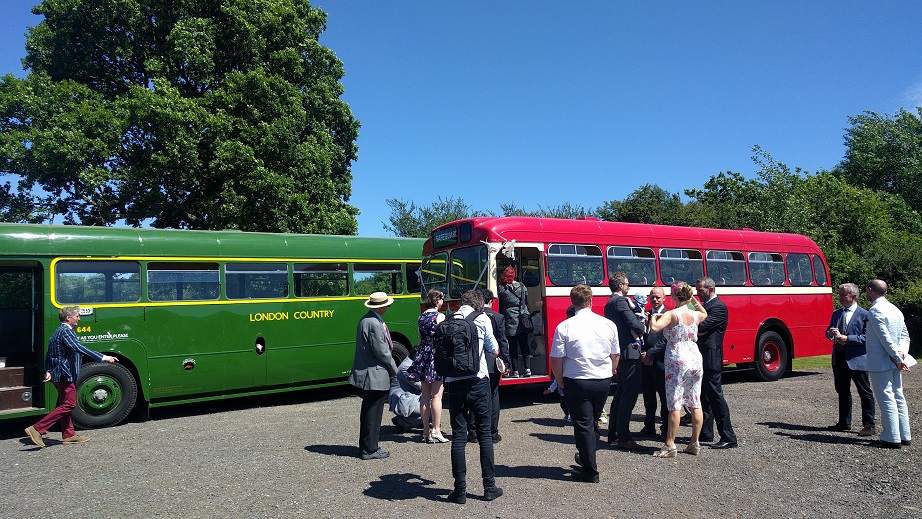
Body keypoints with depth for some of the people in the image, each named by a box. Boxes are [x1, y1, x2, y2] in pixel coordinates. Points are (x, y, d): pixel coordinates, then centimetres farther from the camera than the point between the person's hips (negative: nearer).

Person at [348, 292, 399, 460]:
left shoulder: (365, 319, 10)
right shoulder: (374, 324, -21)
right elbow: (382, 352, -19)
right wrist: (394, 370, -4)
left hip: (366, 374, 10)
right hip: (376, 376, -10)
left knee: (367, 412, 17)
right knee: (373, 414, -1)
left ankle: (365, 446, 27)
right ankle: (370, 450, 7)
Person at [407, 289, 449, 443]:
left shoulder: (421, 317, 10)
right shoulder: (440, 317, -9)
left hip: (423, 355, 6)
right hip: (436, 355, -6)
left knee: (425, 395, 9)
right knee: (436, 395, -2)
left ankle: (426, 431, 14)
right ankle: (436, 431, 0)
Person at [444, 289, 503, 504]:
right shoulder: (482, 319, -1)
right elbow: (494, 352, 7)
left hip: (454, 383, 2)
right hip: (478, 381, -2)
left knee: (458, 437, 6)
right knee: (485, 434, 9)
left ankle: (460, 490, 9)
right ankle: (489, 487, 15)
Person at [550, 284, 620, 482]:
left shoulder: (564, 327, -13)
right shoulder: (608, 325, -3)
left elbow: (556, 360, -11)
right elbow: (615, 356, 8)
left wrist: (561, 382, 4)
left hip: (576, 382, -4)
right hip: (603, 381, 4)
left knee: (583, 424, 6)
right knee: (593, 422, 21)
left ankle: (590, 471, 11)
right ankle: (586, 458, 38)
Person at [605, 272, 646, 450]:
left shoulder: (609, 303, 17)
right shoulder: (620, 301, -14)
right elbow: (634, 324, -21)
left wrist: (639, 321, 8)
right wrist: (643, 326, -1)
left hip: (618, 353, 11)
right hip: (629, 352, -11)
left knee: (620, 394, 17)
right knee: (629, 395, -8)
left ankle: (613, 434, 23)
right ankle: (624, 438, -6)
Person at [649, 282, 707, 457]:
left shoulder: (671, 315, -12)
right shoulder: (696, 315, 6)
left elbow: (654, 328, -25)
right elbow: (704, 313, 31)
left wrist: (654, 317, -6)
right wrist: (694, 299, 24)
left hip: (677, 361, -6)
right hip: (695, 359, 6)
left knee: (675, 405, -4)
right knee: (695, 403, 11)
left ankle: (669, 446, 0)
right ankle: (695, 443, 19)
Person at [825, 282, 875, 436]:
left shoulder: (864, 314, -7)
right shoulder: (836, 313, 14)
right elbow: (829, 332, 17)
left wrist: (847, 339, -20)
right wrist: (830, 333, -5)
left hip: (856, 359, -7)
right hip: (839, 358, 7)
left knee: (865, 393, 2)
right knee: (842, 391, 15)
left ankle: (869, 425, 10)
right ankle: (844, 422, 25)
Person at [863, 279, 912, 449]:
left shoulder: (875, 310, -15)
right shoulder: (895, 309, 14)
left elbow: (886, 339, -20)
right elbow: (905, 335, 13)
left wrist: (899, 358, -13)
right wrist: (901, 352, -1)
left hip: (880, 363, -9)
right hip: (894, 364, 9)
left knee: (886, 400, -5)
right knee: (898, 398, 14)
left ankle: (891, 438, -2)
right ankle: (904, 435, 20)